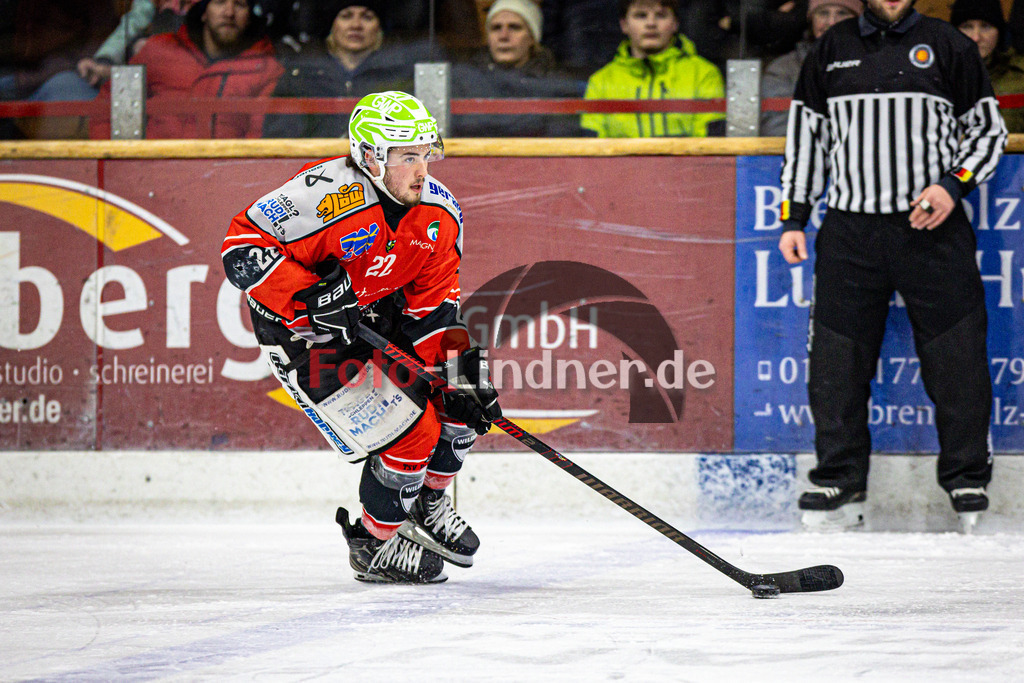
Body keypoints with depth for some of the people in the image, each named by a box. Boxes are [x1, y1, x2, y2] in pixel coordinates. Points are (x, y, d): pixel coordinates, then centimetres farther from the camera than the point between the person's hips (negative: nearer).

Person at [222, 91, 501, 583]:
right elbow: (243, 247, -30)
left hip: (379, 315, 7)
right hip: (303, 337, -7)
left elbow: (434, 303, -3)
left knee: (463, 401, 2)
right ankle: (377, 546, 11)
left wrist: (459, 367, -15)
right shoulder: (328, 196, -32)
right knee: (406, 434, -14)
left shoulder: (439, 215, -10)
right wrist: (311, 296, -38)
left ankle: (427, 504, 28)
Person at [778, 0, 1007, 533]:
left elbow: (989, 129, 8)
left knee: (956, 363, -3)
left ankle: (969, 486, 7)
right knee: (836, 363, 0)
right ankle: (840, 487, 9)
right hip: (849, 232, 2)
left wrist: (952, 186, -8)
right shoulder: (830, 51, 12)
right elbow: (806, 138, 18)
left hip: (932, 230, -2)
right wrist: (794, 218, 11)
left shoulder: (948, 47, 5)